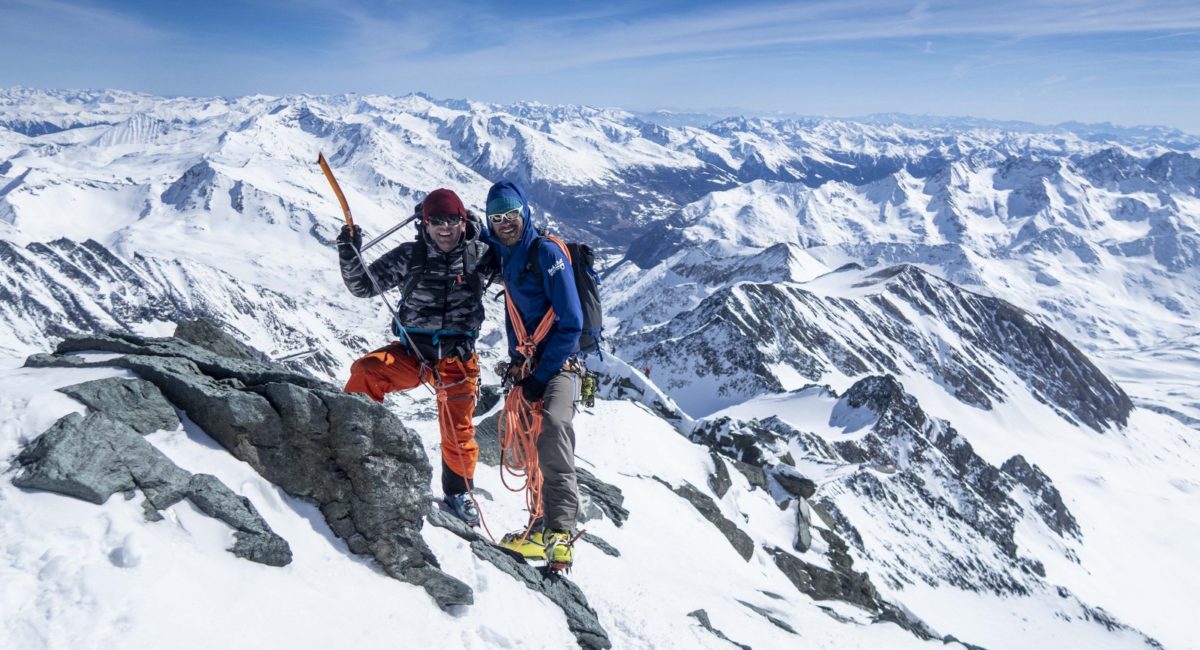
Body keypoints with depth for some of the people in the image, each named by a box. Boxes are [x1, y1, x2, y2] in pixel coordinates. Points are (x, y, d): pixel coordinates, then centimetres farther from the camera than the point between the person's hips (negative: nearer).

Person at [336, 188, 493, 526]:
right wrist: (349, 253, -16)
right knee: (366, 372, -27)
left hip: (457, 357, 0)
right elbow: (364, 286, -1)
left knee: (458, 432, 5)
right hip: (412, 350, 1)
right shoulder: (409, 256, -2)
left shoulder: (479, 255, -2)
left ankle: (459, 493, 28)